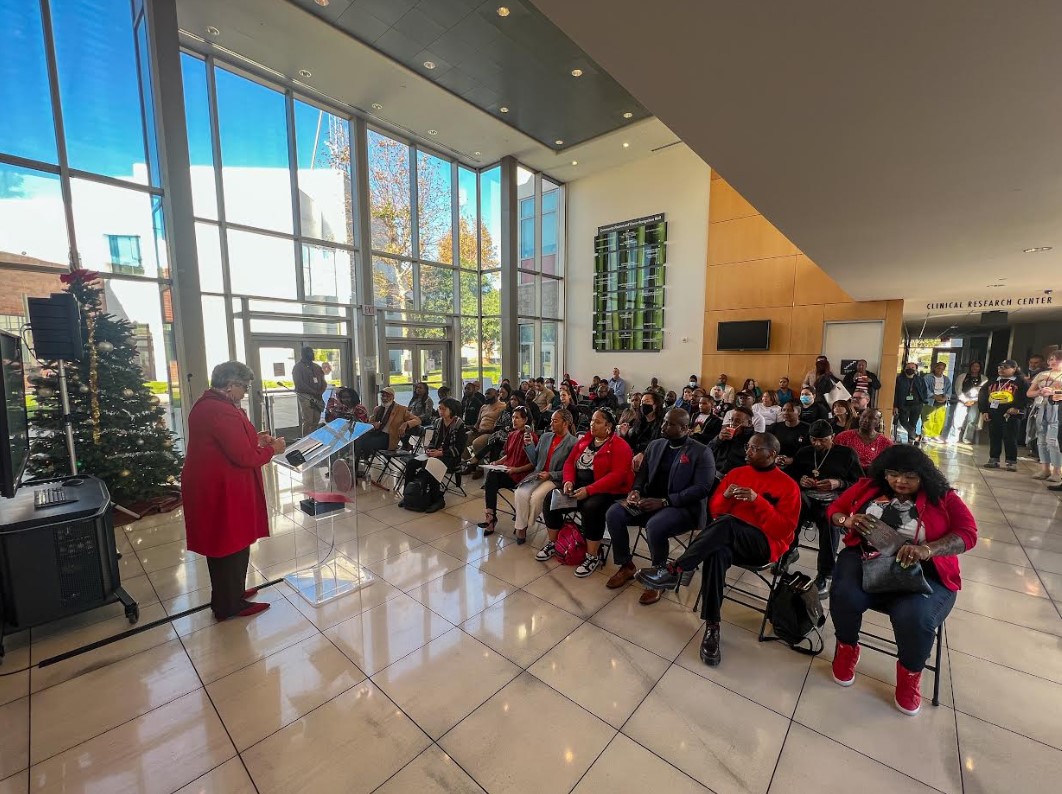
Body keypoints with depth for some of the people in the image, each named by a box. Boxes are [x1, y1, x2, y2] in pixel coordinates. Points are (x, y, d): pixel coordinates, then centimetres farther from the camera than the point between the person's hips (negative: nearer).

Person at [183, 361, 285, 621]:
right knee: (231, 544, 5)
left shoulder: (207, 404, 8)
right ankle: (230, 605, 22)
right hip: (222, 491, -10)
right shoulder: (221, 411, -25)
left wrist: (255, 438, 6)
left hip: (211, 486, 10)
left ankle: (230, 594, 38)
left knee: (223, 542, 22)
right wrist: (271, 449, -10)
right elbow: (244, 456, -25)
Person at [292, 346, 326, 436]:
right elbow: (299, 384, -9)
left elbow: (323, 381, 15)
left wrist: (320, 392, -3)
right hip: (305, 397, -5)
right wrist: (314, 392, -13)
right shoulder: (298, 367, 1)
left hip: (317, 397, 5)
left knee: (316, 421, 2)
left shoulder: (317, 367, 18)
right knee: (307, 421, -9)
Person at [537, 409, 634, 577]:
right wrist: (568, 481, -10)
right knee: (552, 498, -10)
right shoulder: (584, 440, 11)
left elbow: (617, 475, -20)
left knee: (591, 507, -35)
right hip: (578, 486, 7)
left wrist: (588, 490, -27)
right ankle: (552, 543, 9)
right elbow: (570, 462, 12)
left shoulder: (620, 446, -10)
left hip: (606, 491, -6)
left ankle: (592, 557, -15)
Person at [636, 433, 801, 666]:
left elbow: (784, 529, -9)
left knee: (726, 523, -36)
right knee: (716, 553, -35)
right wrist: (725, 496, -10)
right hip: (729, 539, 3)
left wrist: (757, 500, -20)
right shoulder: (737, 473, 12)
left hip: (765, 545, -3)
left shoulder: (788, 485, 1)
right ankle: (712, 627, -26)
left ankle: (676, 570, -31)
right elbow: (716, 511, 12)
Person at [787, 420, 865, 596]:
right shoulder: (804, 452, 22)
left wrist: (839, 483, -10)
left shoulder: (847, 453, 14)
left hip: (833, 500, -2)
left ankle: (824, 575, -26)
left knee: (830, 518, -40)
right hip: (807, 497, 2)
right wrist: (800, 479, -2)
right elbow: (788, 474, 20)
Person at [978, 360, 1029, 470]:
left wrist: (1017, 407, -20)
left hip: (1011, 415, -5)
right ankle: (993, 460, 17)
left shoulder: (1021, 381, 1)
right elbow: (982, 395, 14)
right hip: (993, 414, 5)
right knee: (994, 438, 9)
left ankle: (1012, 462, 6)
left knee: (1010, 439, -2)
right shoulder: (993, 382, 14)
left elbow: (1026, 395, -10)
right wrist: (984, 411, 7)